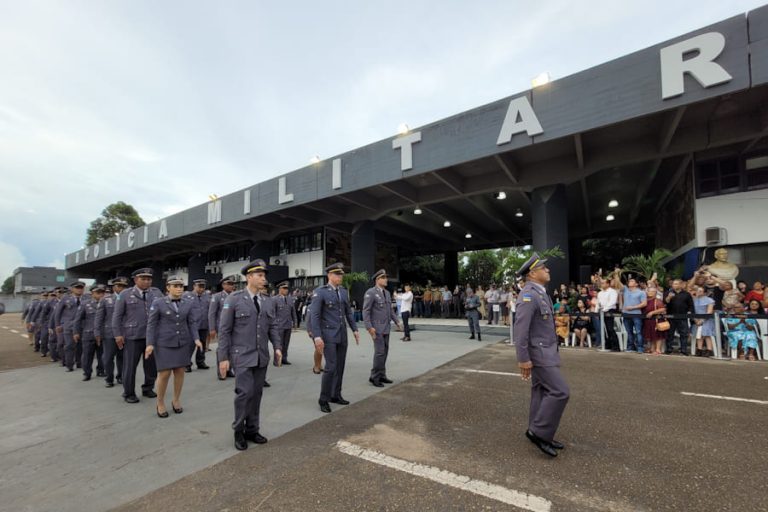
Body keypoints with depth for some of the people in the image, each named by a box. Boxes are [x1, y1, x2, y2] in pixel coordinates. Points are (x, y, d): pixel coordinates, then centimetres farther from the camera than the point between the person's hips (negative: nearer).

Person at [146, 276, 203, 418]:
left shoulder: (189, 302, 0)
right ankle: (160, 403, 21)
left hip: (183, 342, 3)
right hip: (164, 343, -2)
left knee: (180, 371, 8)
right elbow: (151, 324, -4)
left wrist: (196, 339, -8)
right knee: (164, 374, 0)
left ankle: (176, 400, 26)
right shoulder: (158, 302, -5)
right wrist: (150, 344, -10)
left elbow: (192, 323, 2)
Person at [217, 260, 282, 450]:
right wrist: (223, 357, -9)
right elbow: (224, 330, -7)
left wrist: (277, 347, -4)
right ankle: (239, 431, 16)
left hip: (261, 356, 4)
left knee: (257, 393, 10)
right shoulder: (233, 299, -7)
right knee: (245, 392, -7)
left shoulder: (268, 301, 5)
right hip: (242, 355, -4)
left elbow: (273, 326, 9)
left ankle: (252, 430, 26)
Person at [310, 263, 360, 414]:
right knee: (331, 367, -9)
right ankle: (324, 399, 7)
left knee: (340, 366, 11)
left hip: (342, 334, 6)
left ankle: (336, 395, 25)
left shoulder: (344, 291, 8)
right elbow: (315, 315, -14)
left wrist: (355, 329, 9)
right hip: (328, 335, -6)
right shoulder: (320, 292, -11)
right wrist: (317, 336, -21)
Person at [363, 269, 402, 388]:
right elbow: (366, 311, -16)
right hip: (376, 328, -8)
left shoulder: (387, 293, 12)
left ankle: (381, 375, 20)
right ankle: (374, 377, 4)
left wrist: (396, 322, 13)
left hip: (386, 328, 8)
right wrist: (369, 327, -22)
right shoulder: (371, 292, -13)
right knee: (379, 352, -9)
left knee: (385, 351, 10)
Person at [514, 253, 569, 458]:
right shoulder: (528, 295, -22)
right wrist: (523, 359, -24)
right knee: (560, 391, -7)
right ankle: (539, 432, 4)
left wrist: (551, 348, 20)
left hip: (545, 350, 10)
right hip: (538, 353, -10)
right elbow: (521, 329, -25)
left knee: (541, 392, 15)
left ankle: (538, 433, 26)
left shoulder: (539, 293, 10)